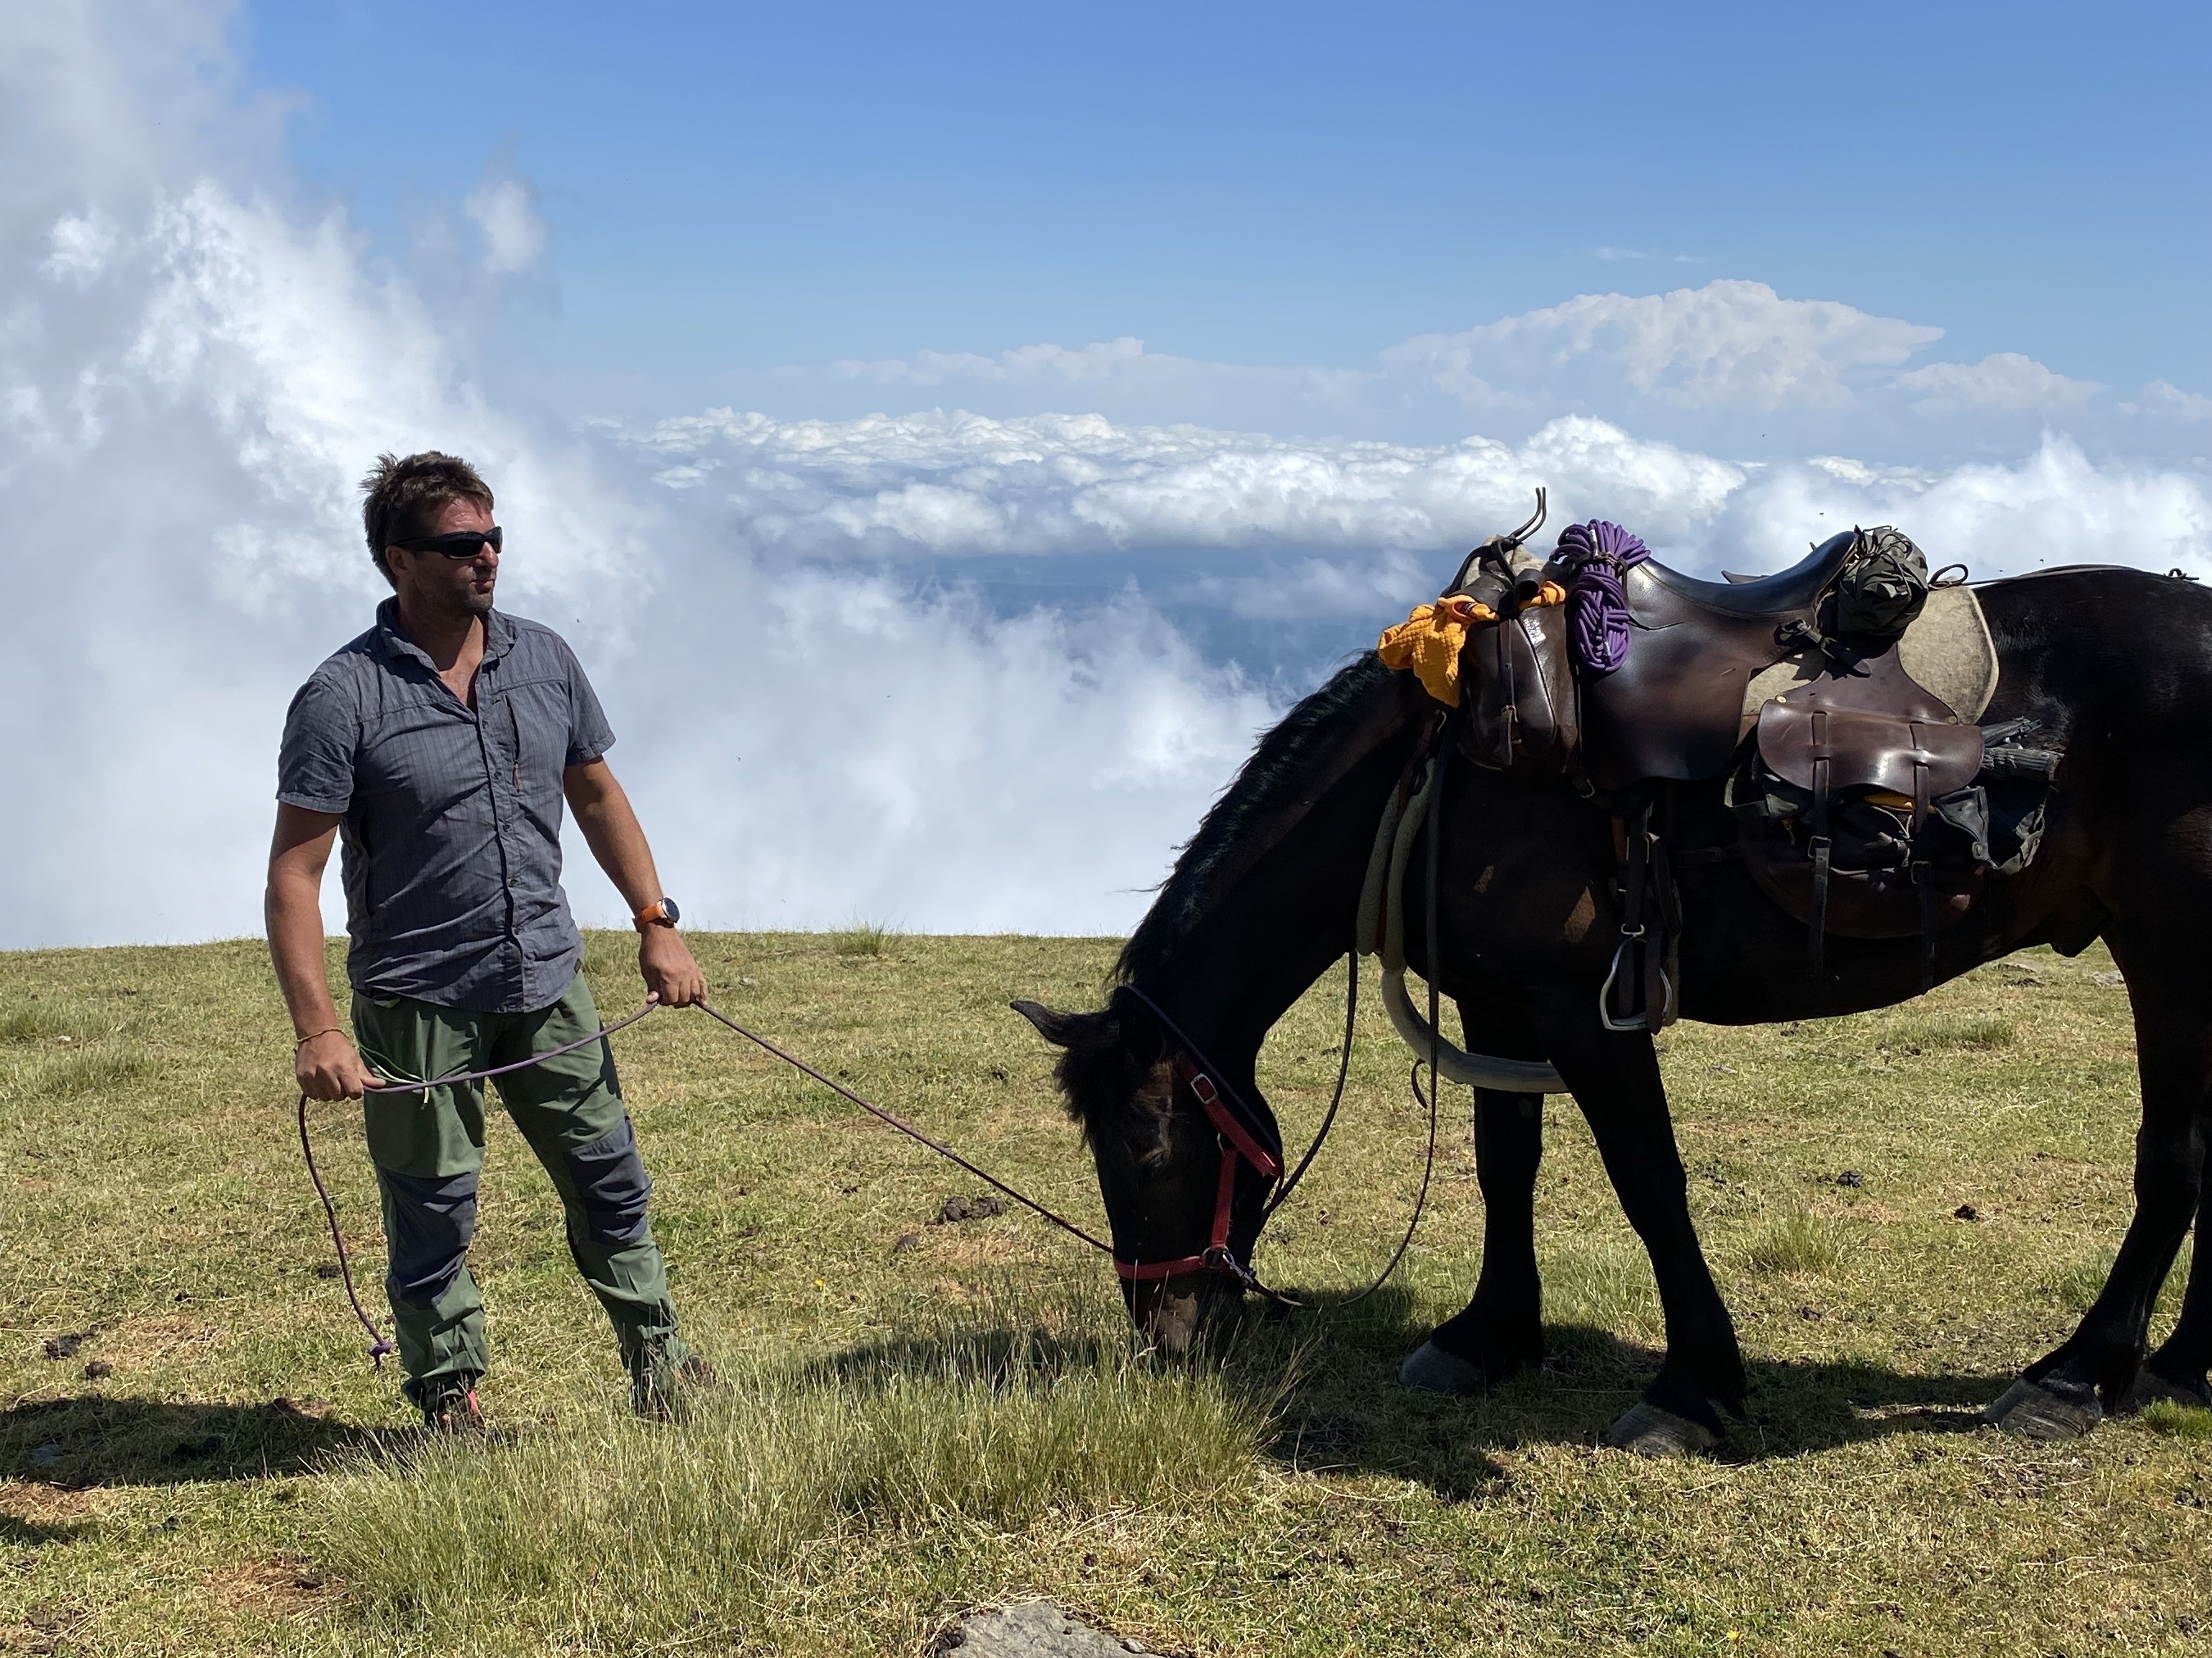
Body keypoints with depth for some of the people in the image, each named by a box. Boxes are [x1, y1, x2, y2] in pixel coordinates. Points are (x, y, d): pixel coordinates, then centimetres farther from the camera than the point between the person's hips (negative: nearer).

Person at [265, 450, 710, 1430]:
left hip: (548, 982, 4)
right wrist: (318, 1031, -19)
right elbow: (294, 873, -13)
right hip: (417, 1002, -4)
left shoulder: (545, 660, 3)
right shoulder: (345, 697, -12)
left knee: (608, 1180, 11)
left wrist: (657, 923, 9)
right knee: (431, 1217, 7)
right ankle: (450, 1403, 23)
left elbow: (597, 797, 16)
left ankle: (657, 1359, 27)